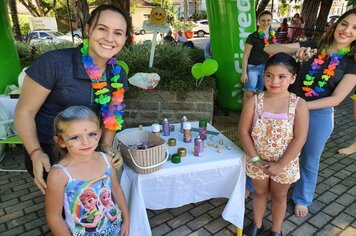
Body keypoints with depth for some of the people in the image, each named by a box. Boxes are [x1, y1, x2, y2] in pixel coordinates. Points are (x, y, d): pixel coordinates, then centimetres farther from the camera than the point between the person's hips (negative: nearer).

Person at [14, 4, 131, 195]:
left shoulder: (118, 75, -8)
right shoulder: (54, 63, -23)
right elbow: (25, 111, -15)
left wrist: (106, 146, -7)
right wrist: (36, 153, -23)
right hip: (47, 153, -4)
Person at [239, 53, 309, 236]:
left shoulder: (299, 105, -16)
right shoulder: (254, 101, -14)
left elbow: (299, 139, -16)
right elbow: (243, 131, -11)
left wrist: (280, 165, -16)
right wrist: (255, 158, -14)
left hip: (285, 163, 0)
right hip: (258, 161, 1)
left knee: (279, 196, 21)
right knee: (260, 193, 22)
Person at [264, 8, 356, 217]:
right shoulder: (313, 47, -3)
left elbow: (336, 98, -11)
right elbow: (269, 49, -10)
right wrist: (296, 50, -27)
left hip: (319, 115, 0)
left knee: (309, 162, 17)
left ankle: (302, 199, 41)